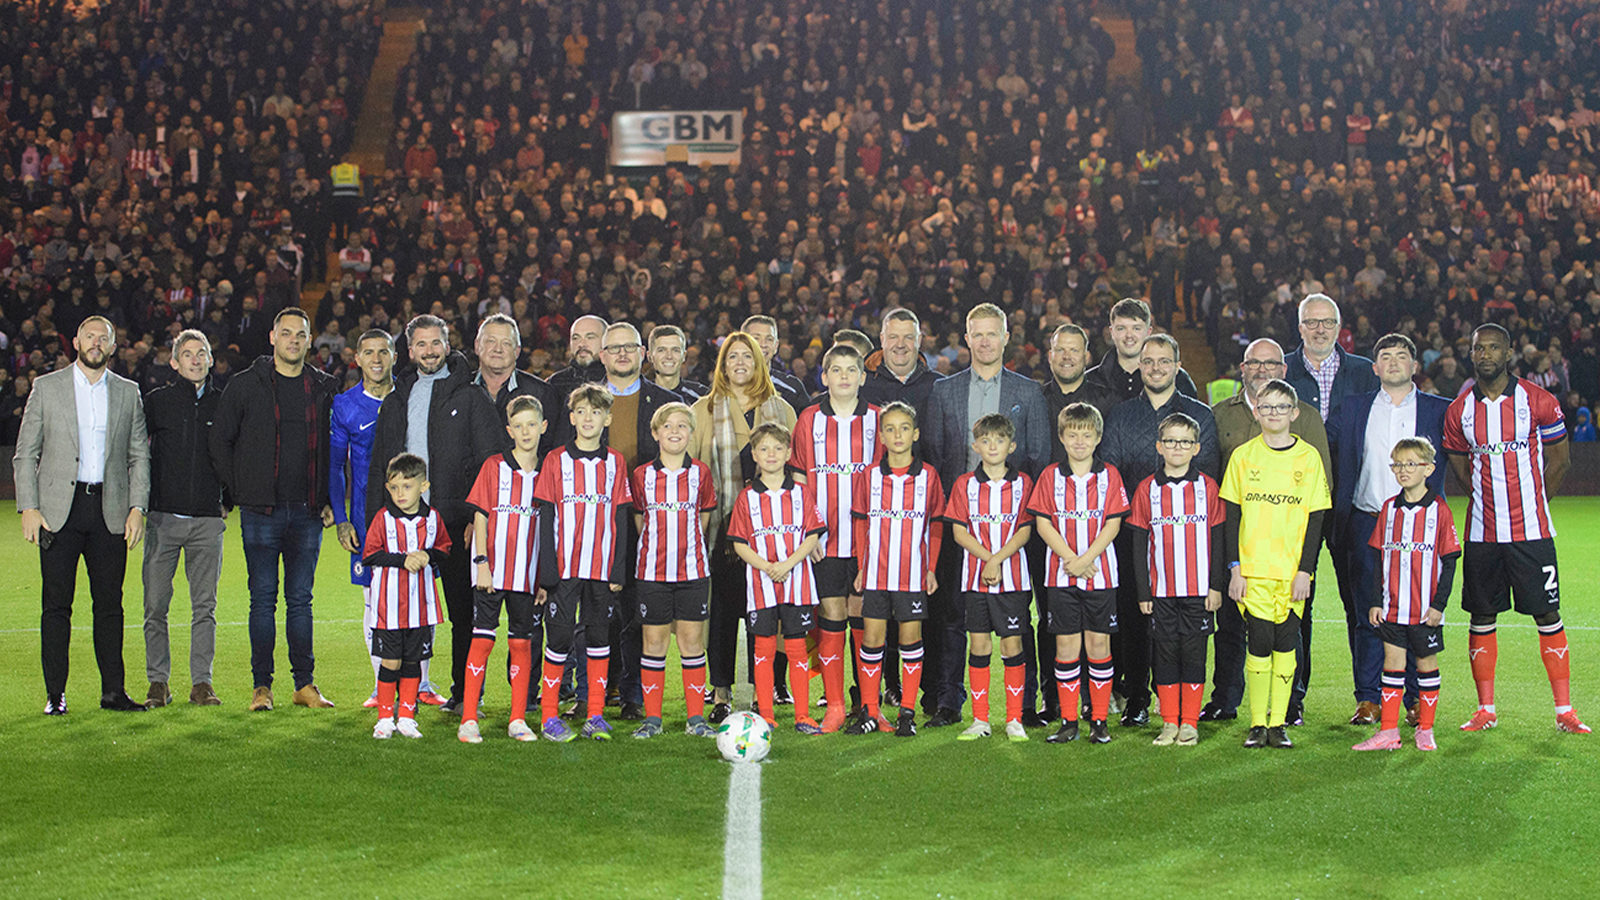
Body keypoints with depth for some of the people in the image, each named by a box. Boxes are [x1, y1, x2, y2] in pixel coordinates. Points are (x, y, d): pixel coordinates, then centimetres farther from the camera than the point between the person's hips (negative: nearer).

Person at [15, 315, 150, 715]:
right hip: (59, 509, -1)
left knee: (110, 603, 3)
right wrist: (28, 508, -4)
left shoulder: (128, 393, 11)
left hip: (110, 510, 2)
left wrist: (137, 507, 0)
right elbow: (25, 454, 5)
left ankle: (113, 691, 9)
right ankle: (55, 693, 6)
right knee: (56, 603, -1)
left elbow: (139, 456, 11)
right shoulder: (46, 387, 6)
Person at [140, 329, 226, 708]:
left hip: (208, 520, 1)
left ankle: (201, 683, 7)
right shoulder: (157, 401, 5)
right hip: (164, 516, -1)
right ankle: (158, 683, 9)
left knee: (205, 606, 1)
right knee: (156, 604, 0)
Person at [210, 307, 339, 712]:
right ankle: (262, 685, 7)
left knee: (300, 598, 6)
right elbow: (220, 442, 6)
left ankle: (305, 683, 12)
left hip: (307, 512, 2)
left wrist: (327, 500, 7)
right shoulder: (246, 385, 2)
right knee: (263, 598, 0)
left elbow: (332, 448, 15)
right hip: (262, 511, -2)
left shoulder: (324, 389, 9)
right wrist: (240, 491, 1)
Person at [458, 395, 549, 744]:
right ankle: (468, 720, 1)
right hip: (492, 571, -2)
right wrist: (481, 563, -9)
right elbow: (480, 516, -1)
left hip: (528, 574, 2)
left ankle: (518, 721, 12)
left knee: (521, 643, 6)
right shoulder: (494, 467, 1)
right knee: (482, 640, -3)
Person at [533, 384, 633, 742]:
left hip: (603, 570, 2)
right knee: (559, 638, -1)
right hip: (564, 568, -2)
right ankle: (549, 716, 8)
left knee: (600, 638, 6)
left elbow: (620, 520, 7)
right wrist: (547, 571, -7)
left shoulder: (615, 463, 7)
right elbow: (546, 518, -1)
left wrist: (618, 570, 1)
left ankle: (596, 715, 13)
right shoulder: (556, 460, 1)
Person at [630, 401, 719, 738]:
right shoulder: (642, 475, 2)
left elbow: (703, 517, 11)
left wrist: (686, 547, 10)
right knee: (654, 641, 3)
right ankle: (652, 718, 11)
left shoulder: (700, 473, 3)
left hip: (693, 570, 0)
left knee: (692, 640, 2)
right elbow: (639, 521, 10)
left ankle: (696, 718, 9)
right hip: (651, 571, 0)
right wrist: (656, 548, 9)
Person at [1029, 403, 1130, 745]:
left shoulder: (1109, 476, 3)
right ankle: (1068, 721, 9)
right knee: (1066, 645, 3)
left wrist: (1086, 559, -14)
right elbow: (1043, 523, -1)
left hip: (1101, 573, -1)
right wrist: (1070, 559, -12)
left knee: (1098, 643, 2)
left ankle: (1099, 721, 9)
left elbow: (1113, 524, -3)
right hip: (1061, 574, 1)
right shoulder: (1051, 476, 5)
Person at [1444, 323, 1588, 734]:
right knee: (1482, 616, 5)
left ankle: (1564, 710, 5)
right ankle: (1486, 709, 14)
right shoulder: (1459, 410, 5)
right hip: (1482, 531, 3)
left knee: (1547, 615, -1)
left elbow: (1559, 458, 5)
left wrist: (1530, 502, 4)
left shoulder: (1538, 402, -3)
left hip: (1531, 530, -2)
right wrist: (1491, 500, 8)